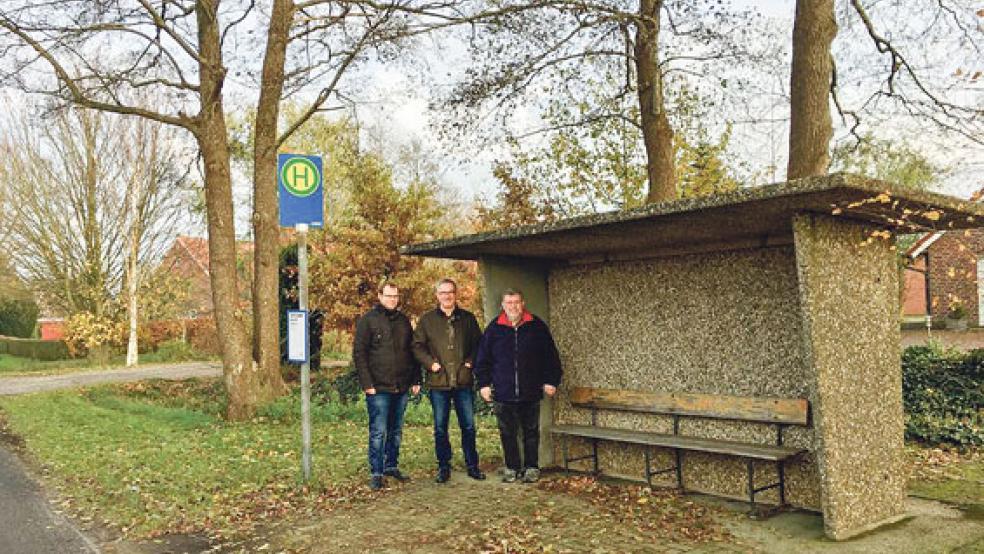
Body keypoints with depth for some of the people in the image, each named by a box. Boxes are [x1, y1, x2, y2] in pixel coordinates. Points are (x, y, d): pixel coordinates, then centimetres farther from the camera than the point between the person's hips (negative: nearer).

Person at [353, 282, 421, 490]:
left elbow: (412, 352, 17)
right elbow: (359, 353, -7)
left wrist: (416, 380, 11)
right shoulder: (368, 320, -3)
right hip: (379, 388, -5)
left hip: (401, 387, 5)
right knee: (378, 432, -4)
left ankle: (392, 466, 25)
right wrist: (367, 383, -14)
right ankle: (376, 473, 4)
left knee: (396, 430, 13)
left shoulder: (403, 321, 13)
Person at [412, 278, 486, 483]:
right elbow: (417, 346, 5)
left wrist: (471, 361, -2)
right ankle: (444, 467, 18)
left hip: (464, 381, 1)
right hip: (438, 382, 0)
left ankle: (472, 465, 18)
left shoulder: (468, 318, 9)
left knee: (468, 426, 5)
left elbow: (478, 343, 12)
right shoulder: (427, 320, 6)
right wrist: (430, 363, -8)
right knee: (440, 428, 6)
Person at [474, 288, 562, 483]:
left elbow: (551, 356, 6)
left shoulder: (537, 326, 2)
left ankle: (531, 468, 21)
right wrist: (484, 384, 4)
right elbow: (482, 359, 8)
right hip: (503, 394, 1)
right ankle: (511, 467, 22)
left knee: (531, 432, 8)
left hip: (531, 393, 0)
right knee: (508, 434, 9)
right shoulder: (494, 328, 3)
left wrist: (551, 380, 2)